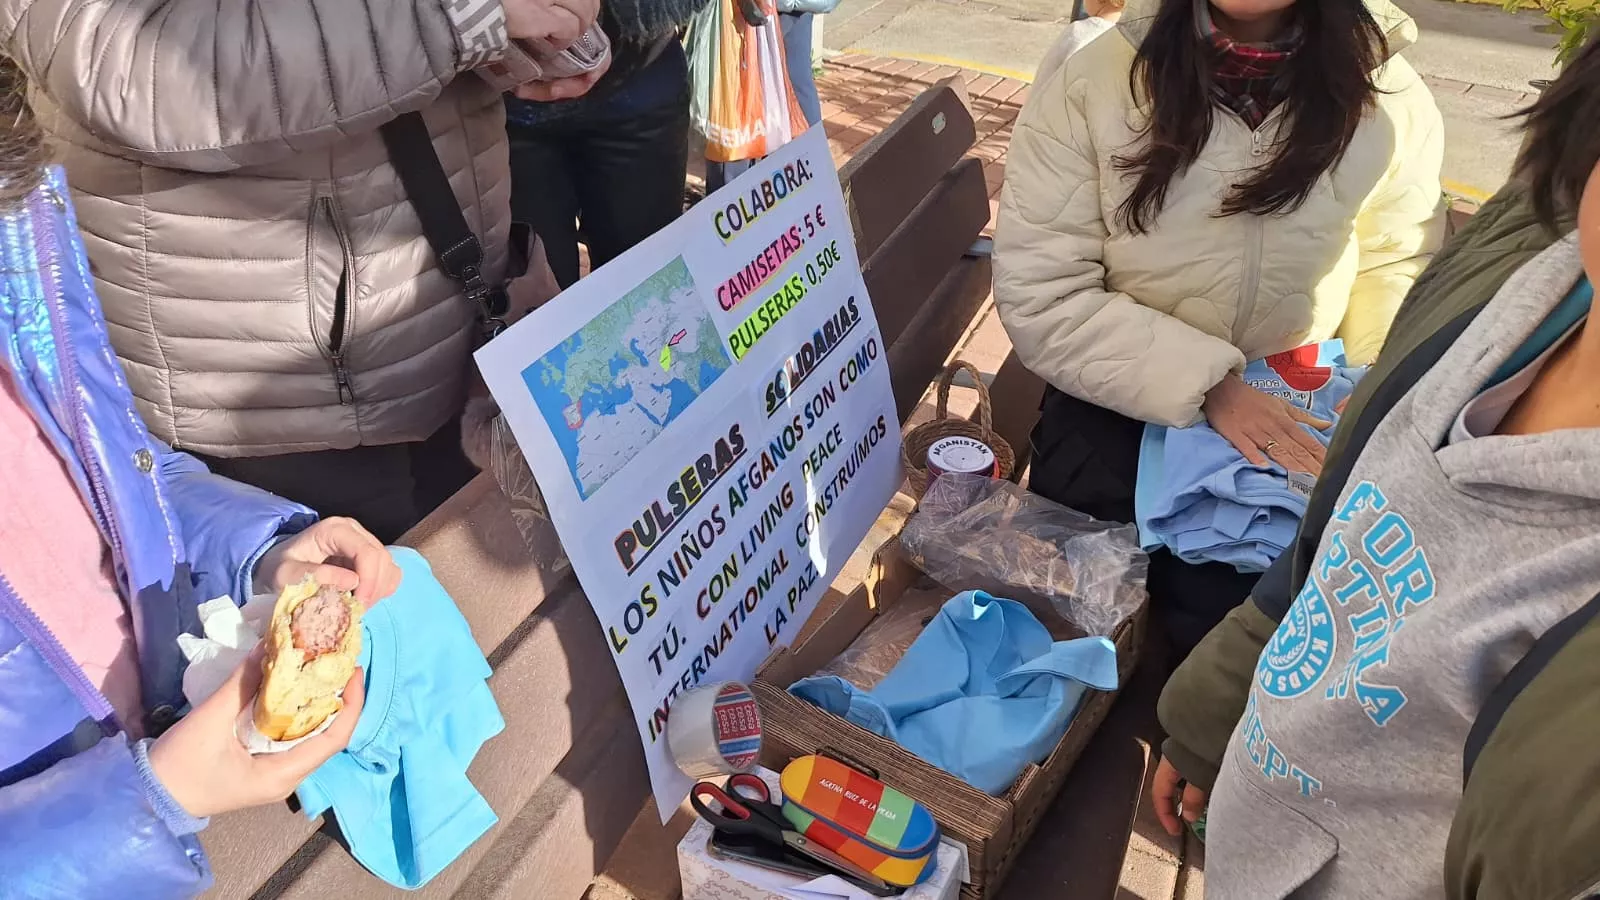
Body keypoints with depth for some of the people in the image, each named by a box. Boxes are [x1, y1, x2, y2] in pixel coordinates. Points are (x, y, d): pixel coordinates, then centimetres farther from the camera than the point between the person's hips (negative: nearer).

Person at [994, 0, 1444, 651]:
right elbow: (1039, 295, -18)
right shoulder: (1093, 82, -17)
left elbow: (1396, 260, 8)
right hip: (1118, 406, -1)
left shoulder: (1387, 93, -7)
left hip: (1294, 410, 2)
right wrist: (1208, 385, -24)